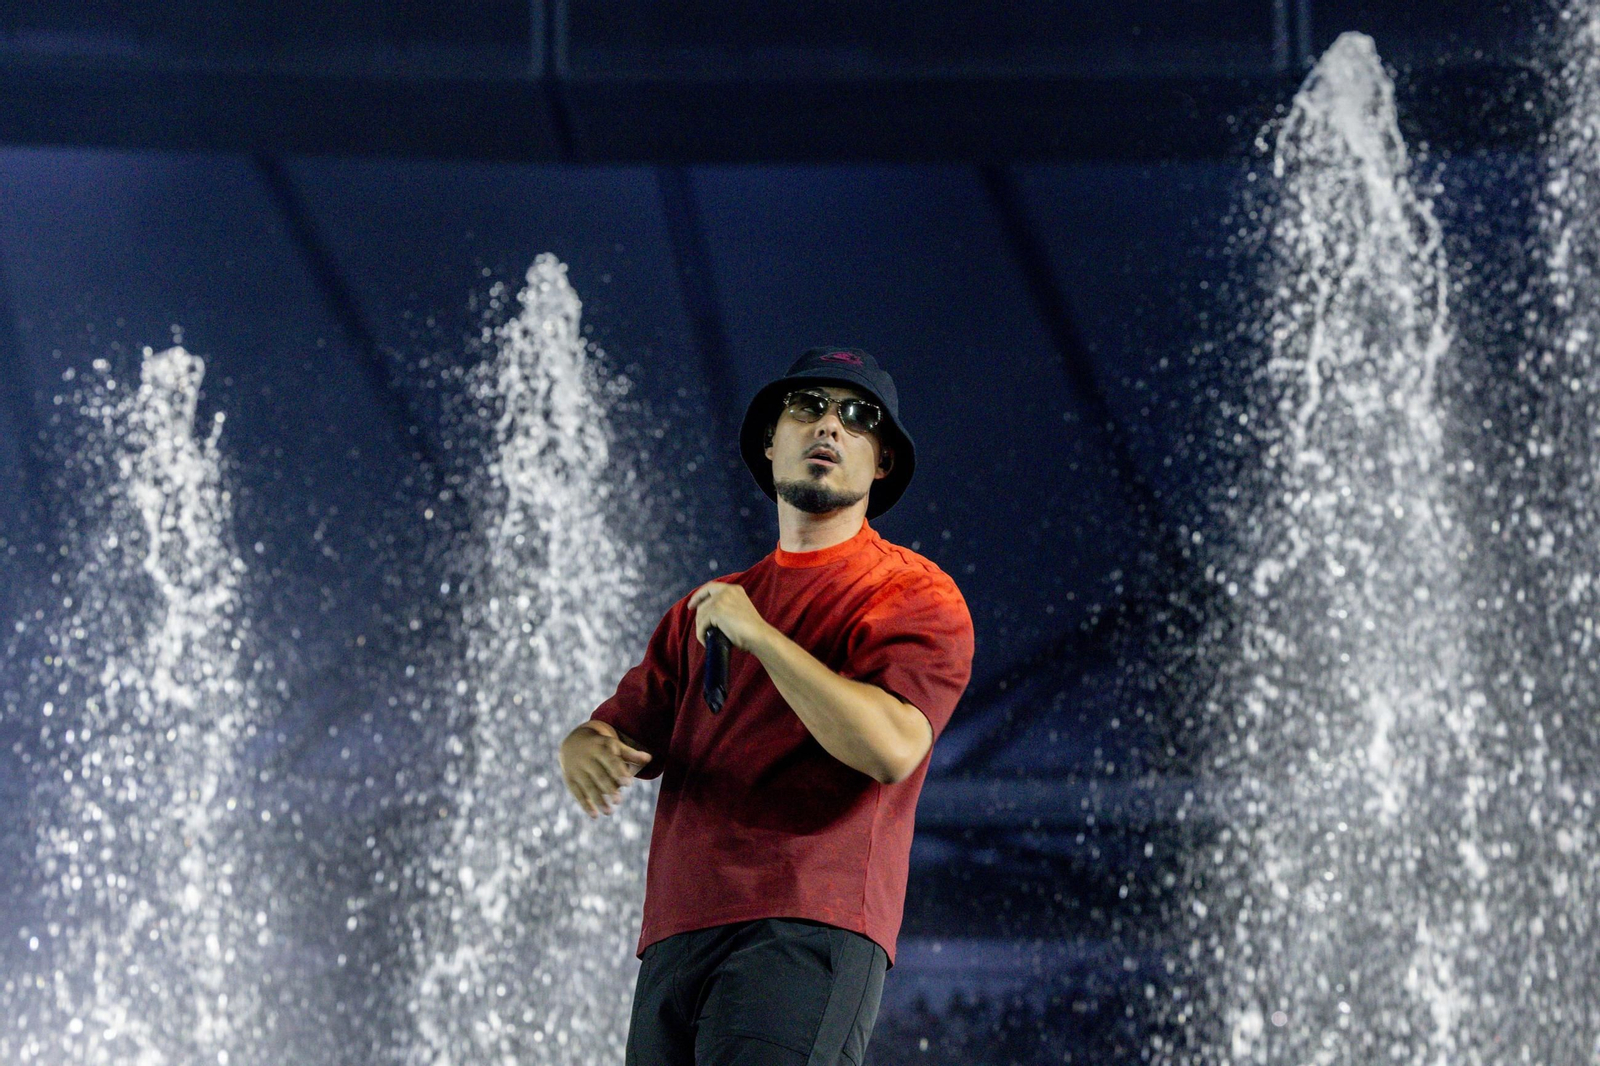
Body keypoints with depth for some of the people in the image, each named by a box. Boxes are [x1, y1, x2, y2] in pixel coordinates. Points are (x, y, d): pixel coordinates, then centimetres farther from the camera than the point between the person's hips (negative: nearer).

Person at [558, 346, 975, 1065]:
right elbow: (622, 728, 23)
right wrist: (585, 749, -3)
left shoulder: (916, 597, 5)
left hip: (811, 932, -6)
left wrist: (757, 635, -7)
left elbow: (893, 748, -12)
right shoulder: (705, 609, 26)